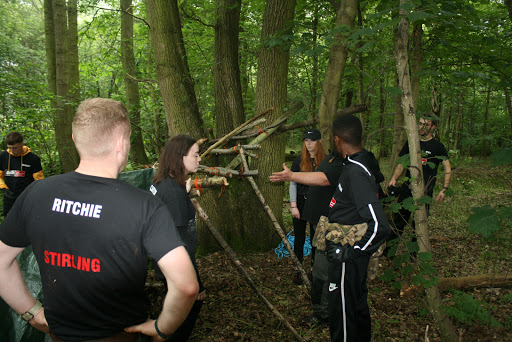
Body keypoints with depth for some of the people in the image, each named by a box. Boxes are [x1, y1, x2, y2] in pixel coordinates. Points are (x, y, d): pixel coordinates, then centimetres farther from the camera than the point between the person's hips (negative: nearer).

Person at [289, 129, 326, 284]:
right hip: (301, 203, 0)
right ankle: (298, 271, 18)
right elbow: (293, 184, -1)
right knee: (300, 238, 6)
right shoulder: (299, 161, -1)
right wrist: (293, 206, -8)